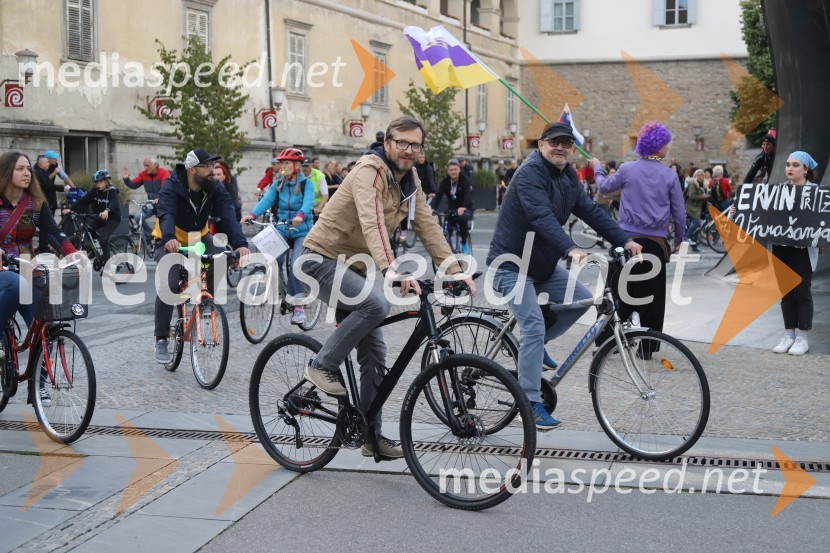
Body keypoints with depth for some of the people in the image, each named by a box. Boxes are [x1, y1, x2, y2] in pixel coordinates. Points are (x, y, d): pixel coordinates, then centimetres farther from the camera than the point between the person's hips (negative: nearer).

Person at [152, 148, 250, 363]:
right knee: (169, 286, -23)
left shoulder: (215, 189, -15)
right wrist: (169, 239, -63)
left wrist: (240, 243, -45)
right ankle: (161, 340, -8)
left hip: (199, 238, 4)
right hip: (171, 243, -4)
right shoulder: (171, 187, -25)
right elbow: (166, 214, -41)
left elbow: (228, 215, -28)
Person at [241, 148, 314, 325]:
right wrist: (252, 214, -26)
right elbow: (266, 200, -7)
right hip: (283, 230, 4)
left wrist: (300, 216, -45)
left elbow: (308, 202, -23)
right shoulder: (278, 185, 8)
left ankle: (298, 307, -12)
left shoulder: (306, 184, -5)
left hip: (302, 232, -4)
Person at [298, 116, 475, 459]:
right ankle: (323, 366, -15)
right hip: (323, 260, -8)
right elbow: (372, 222, -37)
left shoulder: (409, 180, 5)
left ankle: (372, 435, 15)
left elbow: (427, 227, 1)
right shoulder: (369, 171, -21)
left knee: (374, 355, 6)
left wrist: (455, 271, -11)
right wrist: (390, 270, -51)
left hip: (354, 266, 8)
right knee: (377, 305, -33)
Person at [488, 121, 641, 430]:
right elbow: (542, 217, -34)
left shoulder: (568, 176, 8)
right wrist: (570, 249, -46)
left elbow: (590, 211, 4)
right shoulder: (530, 173, -20)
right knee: (534, 326, -16)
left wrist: (624, 241, -5)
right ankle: (531, 403, -9)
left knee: (582, 300, 3)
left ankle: (535, 345, 19)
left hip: (543, 263, 9)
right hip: (512, 264, -9)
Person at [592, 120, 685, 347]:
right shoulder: (670, 176, -4)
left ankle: (606, 343, 6)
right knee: (652, 297, 9)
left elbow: (604, 187, 17)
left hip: (627, 240, 1)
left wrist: (597, 168, 37)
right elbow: (679, 213, 0)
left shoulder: (627, 170, -3)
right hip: (656, 243, -1)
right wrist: (678, 240, 16)